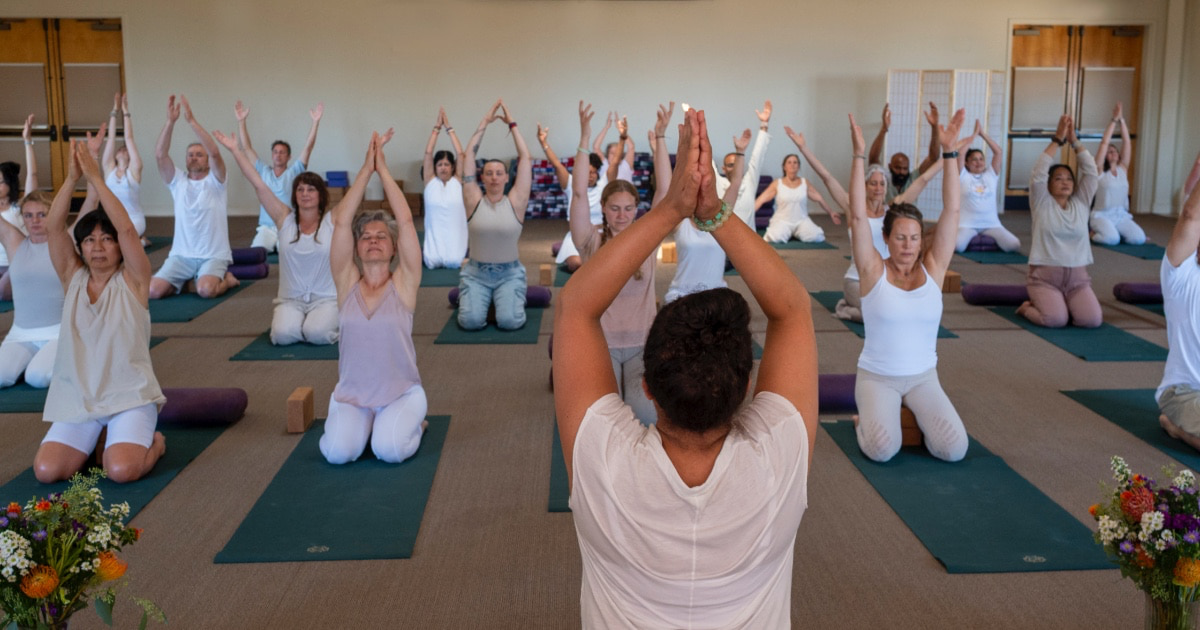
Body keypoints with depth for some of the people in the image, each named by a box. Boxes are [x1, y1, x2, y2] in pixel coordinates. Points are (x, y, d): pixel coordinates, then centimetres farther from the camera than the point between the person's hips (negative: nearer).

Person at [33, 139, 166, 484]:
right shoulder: (73, 277, 8)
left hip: (130, 396, -4)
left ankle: (153, 441, 9)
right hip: (76, 398, 4)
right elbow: (53, 227, -4)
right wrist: (72, 177, -15)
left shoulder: (132, 279, -2)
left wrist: (95, 177, -19)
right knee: (46, 470, -16)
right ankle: (95, 439, 16)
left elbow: (126, 228, -16)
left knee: (121, 470, -26)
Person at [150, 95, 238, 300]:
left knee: (206, 290, -33)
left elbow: (215, 152, -19)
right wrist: (170, 121, -17)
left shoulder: (215, 180, 0)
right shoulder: (177, 180, 9)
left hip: (213, 255, -4)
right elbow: (160, 155, -7)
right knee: (153, 290, -17)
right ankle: (186, 281, 15)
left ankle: (227, 279, 4)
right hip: (181, 255, 4)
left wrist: (191, 120, -23)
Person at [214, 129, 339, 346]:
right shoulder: (285, 219, 3)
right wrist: (236, 150, -3)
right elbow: (258, 184, 0)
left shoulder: (332, 221, -1)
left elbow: (359, 189, -5)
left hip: (326, 299, -1)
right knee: (283, 334, -27)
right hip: (291, 299, 2)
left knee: (317, 334, -29)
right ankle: (286, 319, 10)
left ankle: (329, 321, 7)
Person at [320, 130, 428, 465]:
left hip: (402, 392, -1)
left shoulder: (403, 283, -4)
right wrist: (366, 168, -12)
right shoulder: (347, 282, 0)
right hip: (351, 394, 1)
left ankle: (411, 421, 9)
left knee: (389, 449, -27)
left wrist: (383, 168, -11)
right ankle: (358, 421, 11)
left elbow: (405, 220, -12)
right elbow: (341, 221, -8)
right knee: (339, 452, -24)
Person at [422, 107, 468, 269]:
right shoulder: (430, 181, 2)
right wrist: (437, 127, -6)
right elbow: (428, 153, -4)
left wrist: (449, 127, -5)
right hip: (434, 236, 0)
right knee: (432, 262, -14)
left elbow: (460, 153, -7)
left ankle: (453, 256, 25)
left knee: (455, 262, -14)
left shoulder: (458, 181, 0)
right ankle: (426, 249, 25)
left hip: (456, 236, 0)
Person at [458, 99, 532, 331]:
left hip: (509, 273, -1)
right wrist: (484, 123, -1)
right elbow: (469, 155, -3)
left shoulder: (515, 201, -3)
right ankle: (478, 297, 15)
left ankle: (512, 297, 13)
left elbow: (525, 157, -5)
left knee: (510, 321, -23)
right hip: (476, 272, 1)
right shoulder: (474, 200, -2)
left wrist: (512, 124, -2)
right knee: (471, 320, -21)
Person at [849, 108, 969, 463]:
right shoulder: (873, 272, -8)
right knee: (883, 449, -26)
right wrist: (859, 155, -22)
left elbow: (952, 211, -8)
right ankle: (866, 418, 10)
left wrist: (949, 151, -15)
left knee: (954, 448, -18)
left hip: (923, 377, 3)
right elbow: (858, 216, -17)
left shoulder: (933, 268, -1)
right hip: (877, 376, -3)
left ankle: (918, 417, 16)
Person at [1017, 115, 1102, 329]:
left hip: (1077, 277, 4)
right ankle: (1029, 307, 7)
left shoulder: (1081, 203, 11)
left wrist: (1074, 140, -4)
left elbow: (1090, 171, 2)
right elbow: (1039, 172, -11)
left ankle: (1065, 304, 13)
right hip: (1045, 275, -4)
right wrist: (1058, 139, -13)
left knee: (1092, 320, -20)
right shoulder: (1042, 204, 2)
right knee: (1055, 320, -28)